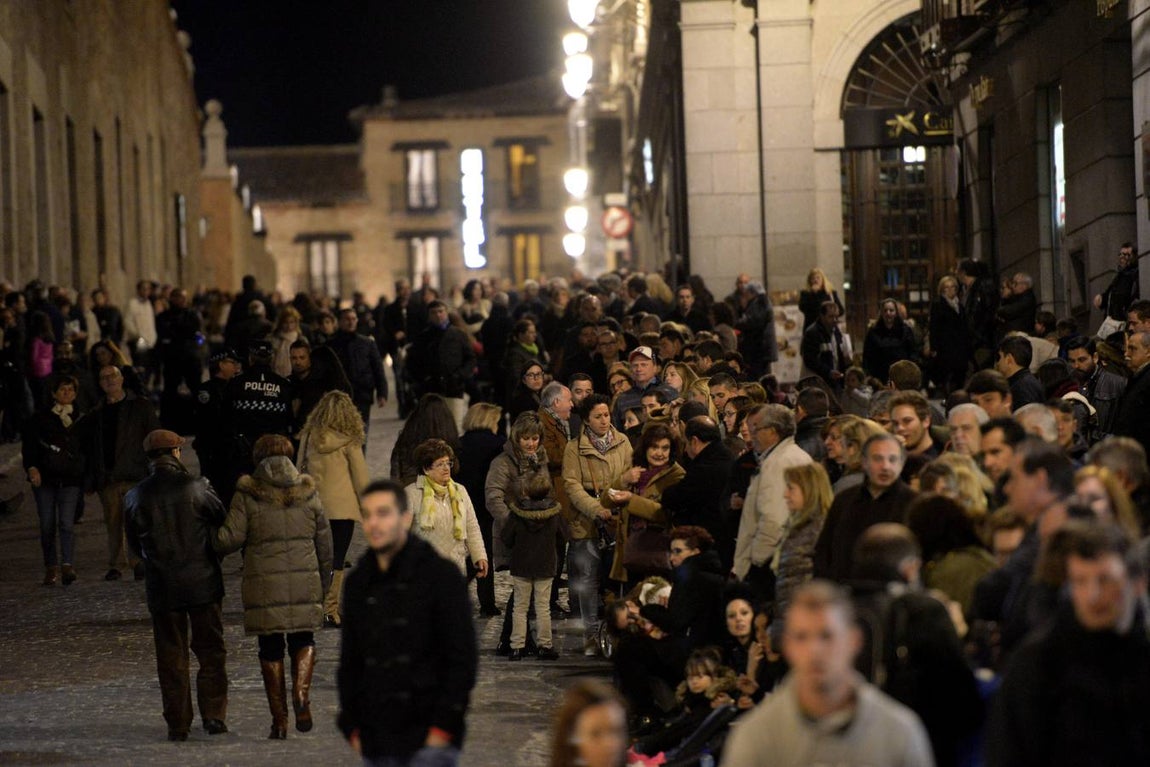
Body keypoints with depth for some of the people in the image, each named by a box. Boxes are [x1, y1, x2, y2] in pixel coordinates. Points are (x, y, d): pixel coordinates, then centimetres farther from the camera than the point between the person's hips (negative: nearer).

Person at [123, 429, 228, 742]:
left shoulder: (136, 497, -4)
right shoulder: (196, 488, -10)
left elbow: (134, 545, 6)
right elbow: (222, 521, 0)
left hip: (161, 587, 1)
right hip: (203, 583, -1)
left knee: (171, 656, 9)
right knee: (210, 650, 12)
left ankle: (178, 723, 9)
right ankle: (213, 714, 10)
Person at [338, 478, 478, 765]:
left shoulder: (441, 574, -5)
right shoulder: (357, 584, 11)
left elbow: (463, 658, -7)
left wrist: (442, 728, -12)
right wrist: (353, 728, 9)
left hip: (429, 740, -5)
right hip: (376, 743, 5)